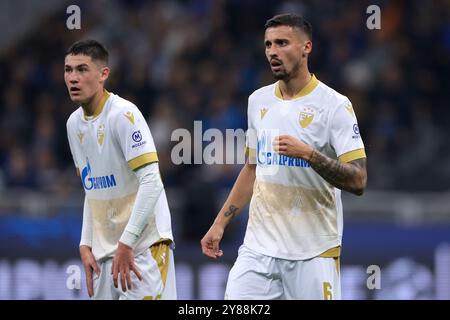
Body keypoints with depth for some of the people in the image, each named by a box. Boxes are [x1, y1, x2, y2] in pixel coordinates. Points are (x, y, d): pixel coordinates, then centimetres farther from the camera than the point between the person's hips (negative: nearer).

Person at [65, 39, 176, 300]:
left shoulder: (124, 114, -14)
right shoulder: (75, 123, 11)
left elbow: (151, 182, -20)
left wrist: (126, 244, -21)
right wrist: (86, 245, 9)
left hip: (145, 242, -7)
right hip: (104, 248, 7)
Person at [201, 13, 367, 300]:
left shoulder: (334, 104, -8)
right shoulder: (259, 101, 11)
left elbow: (358, 182, -13)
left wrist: (308, 153, -25)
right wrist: (220, 223, 16)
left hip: (313, 253, -5)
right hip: (259, 246, 5)